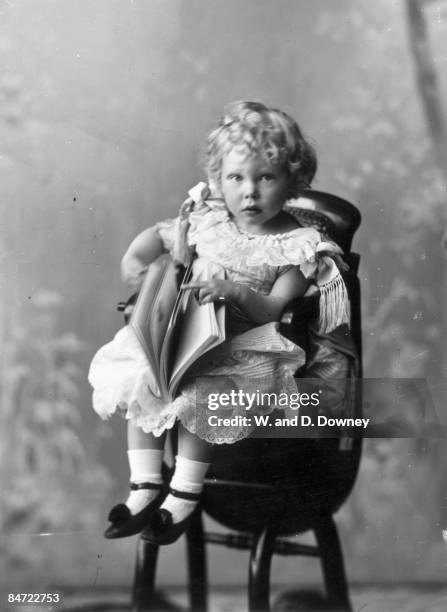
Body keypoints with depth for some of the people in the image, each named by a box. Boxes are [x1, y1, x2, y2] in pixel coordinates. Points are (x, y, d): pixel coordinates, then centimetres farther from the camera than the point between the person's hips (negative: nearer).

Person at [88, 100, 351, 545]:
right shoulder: (208, 220, 3)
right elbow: (158, 234, 17)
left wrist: (237, 292, -31)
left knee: (199, 397, -29)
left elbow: (272, 309, -12)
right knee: (134, 381, -14)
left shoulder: (297, 245, -7)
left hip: (239, 345, -5)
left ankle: (184, 494, -9)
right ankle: (144, 488, -3)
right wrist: (136, 256, -4)